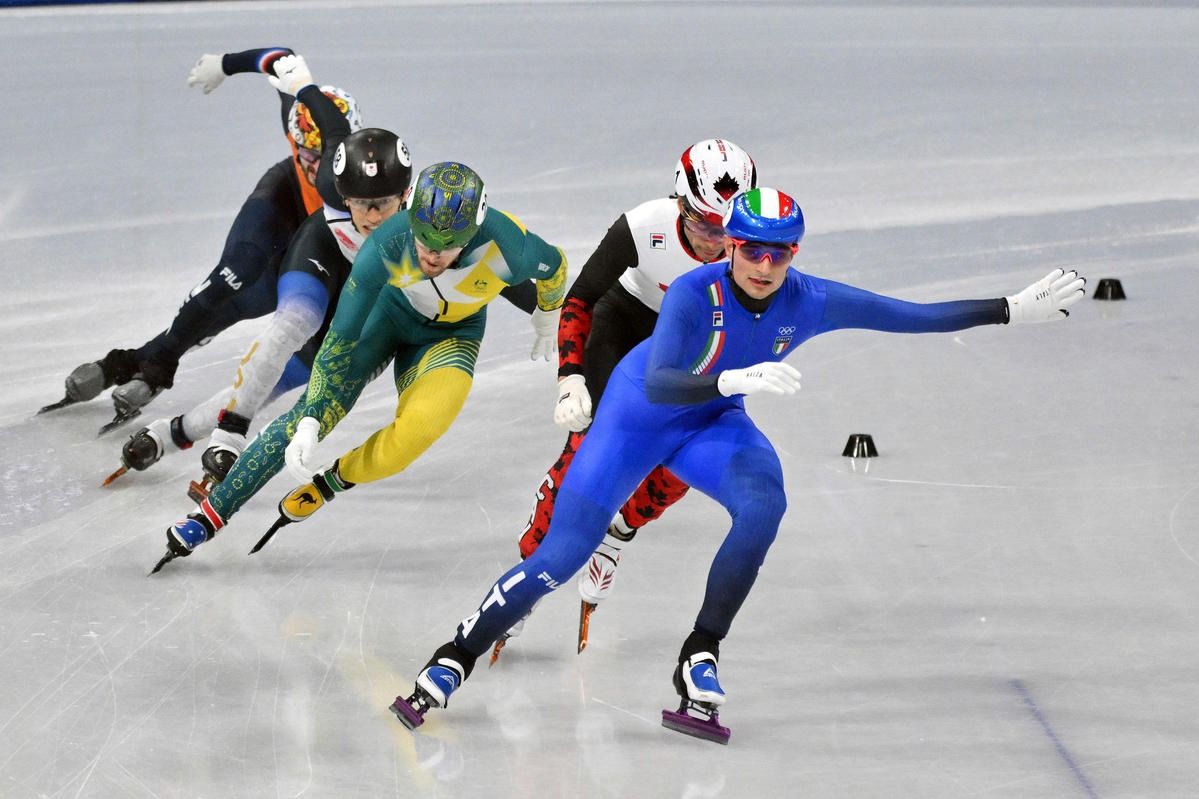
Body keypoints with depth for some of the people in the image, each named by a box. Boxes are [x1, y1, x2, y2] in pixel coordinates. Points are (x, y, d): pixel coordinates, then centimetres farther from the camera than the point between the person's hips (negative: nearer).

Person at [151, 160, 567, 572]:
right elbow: (341, 339, -26)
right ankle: (211, 513, 2)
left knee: (414, 434, -27)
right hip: (389, 309, 0)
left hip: (453, 334, 0)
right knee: (315, 413, -11)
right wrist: (310, 423, -28)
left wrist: (547, 318, 9)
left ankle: (330, 482, 1)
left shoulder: (509, 247, -38)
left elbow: (554, 267, -11)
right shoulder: (387, 245, -36)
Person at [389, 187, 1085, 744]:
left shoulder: (811, 302, -19)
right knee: (562, 556, -10)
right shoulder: (696, 294, -32)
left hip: (713, 423, 4)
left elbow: (919, 317, -14)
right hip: (637, 414, -3)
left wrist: (1018, 309, -17)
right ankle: (451, 663, 6)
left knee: (765, 503, -28)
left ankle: (699, 665, -19)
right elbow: (660, 385, -44)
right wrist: (739, 378, -59)